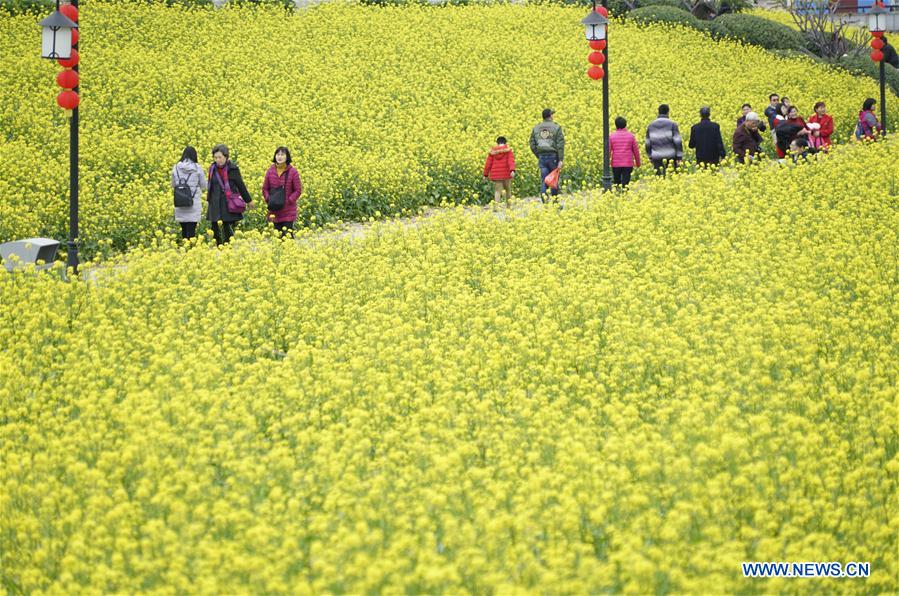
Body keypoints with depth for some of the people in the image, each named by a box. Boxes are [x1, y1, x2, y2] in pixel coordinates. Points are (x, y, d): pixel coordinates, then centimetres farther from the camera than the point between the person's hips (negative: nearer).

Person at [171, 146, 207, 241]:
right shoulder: (197, 168, -6)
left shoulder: (176, 168, 2)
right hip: (194, 203, -3)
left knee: (184, 229, 11)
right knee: (191, 230, -3)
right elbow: (204, 186, 1)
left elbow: (173, 185, 12)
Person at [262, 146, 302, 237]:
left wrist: (288, 202, -14)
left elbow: (298, 191, -4)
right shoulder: (270, 171, 3)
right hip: (275, 211, 4)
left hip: (288, 211, -4)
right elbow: (265, 189, 10)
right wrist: (268, 200, -7)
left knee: (287, 235, -8)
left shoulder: (293, 172, -7)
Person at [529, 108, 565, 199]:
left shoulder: (536, 128, 8)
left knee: (544, 178, 3)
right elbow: (560, 144, -11)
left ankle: (543, 193, -26)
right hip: (553, 157, -2)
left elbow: (532, 145, 9)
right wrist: (561, 160, -12)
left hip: (541, 157, 2)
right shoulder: (556, 127, -4)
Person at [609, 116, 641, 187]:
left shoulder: (612, 136, -1)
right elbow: (636, 150, 5)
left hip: (616, 164, 0)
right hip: (628, 164, 0)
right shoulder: (631, 136, 1)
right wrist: (638, 163, 18)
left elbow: (608, 151, -2)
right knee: (625, 184, -3)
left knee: (616, 184, 12)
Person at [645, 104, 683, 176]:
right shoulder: (672, 124, -4)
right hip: (670, 158, -3)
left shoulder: (651, 125, 8)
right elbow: (677, 142, -9)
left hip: (657, 158, 3)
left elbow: (648, 143, 11)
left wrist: (650, 157, 21)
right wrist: (679, 157, -6)